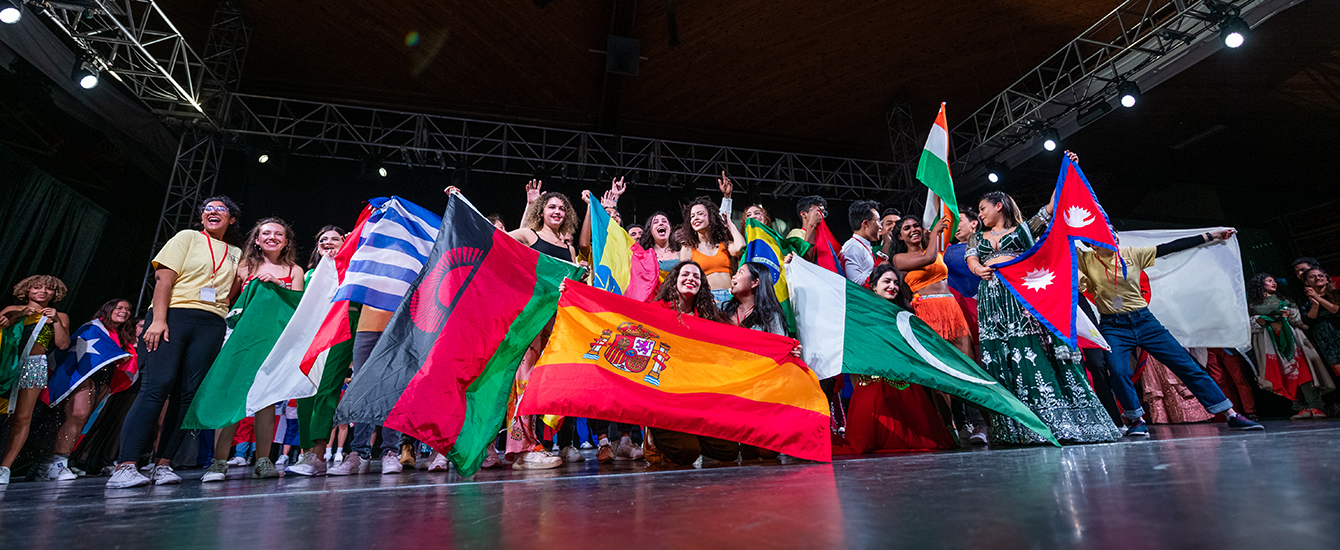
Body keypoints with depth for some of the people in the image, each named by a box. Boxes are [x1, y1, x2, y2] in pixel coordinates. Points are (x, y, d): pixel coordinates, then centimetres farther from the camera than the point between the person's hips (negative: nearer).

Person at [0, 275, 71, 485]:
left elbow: (63, 344, 5)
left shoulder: (60, 316, 15)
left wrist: (55, 320, -4)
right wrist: (21, 314, -5)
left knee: (21, 418, -7)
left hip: (33, 365, -1)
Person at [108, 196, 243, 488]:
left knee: (187, 394, -2)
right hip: (173, 315, -3)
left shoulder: (235, 253, 22)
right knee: (157, 386, -14)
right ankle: (124, 466, -14)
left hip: (211, 324, 3)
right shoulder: (187, 237, 10)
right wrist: (158, 319, -13)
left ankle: (163, 464, 0)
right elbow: (163, 277, -1)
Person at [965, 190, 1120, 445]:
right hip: (991, 298, 2)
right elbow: (971, 259, 9)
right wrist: (978, 269, -12)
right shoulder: (977, 237, 24)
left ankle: (1055, 420, -4)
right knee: (999, 356, -6)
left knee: (1030, 353, -11)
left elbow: (1051, 208, 7)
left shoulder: (1023, 229, 17)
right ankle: (1015, 427, -4)